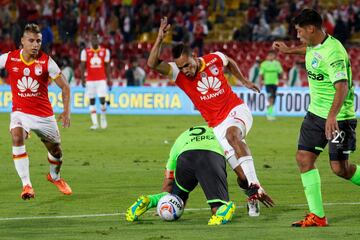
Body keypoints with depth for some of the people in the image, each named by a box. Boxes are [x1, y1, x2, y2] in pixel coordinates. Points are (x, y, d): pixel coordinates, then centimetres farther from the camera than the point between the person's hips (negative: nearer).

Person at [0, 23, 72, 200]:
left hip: (44, 114, 1)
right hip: (20, 111, -1)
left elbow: (64, 87, -2)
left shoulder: (46, 61, -9)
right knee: (17, 137, -30)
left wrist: (66, 111, -11)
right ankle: (26, 185, -29)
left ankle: (55, 177, 47)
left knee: (56, 150, 12)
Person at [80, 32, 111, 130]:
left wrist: (109, 79, 6)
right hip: (90, 80, 1)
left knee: (102, 99, -11)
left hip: (101, 80, 0)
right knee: (92, 101, 2)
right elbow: (83, 66, 1)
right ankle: (95, 123, 5)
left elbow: (107, 66, 8)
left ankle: (103, 117, 16)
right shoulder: (85, 52, 0)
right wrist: (82, 78, -8)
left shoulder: (105, 51, 3)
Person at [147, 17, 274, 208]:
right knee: (237, 167, -10)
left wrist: (243, 80, 21)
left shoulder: (215, 59, -6)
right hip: (217, 124, 2)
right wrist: (160, 39, -34)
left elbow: (229, 63, 20)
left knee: (232, 134, -34)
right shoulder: (178, 73, -8)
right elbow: (152, 63, -25)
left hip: (236, 110, -2)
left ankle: (254, 183, -41)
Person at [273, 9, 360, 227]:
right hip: (316, 112, 9)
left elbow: (342, 87, -34)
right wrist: (289, 50, 43)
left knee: (340, 168, -8)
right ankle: (317, 216, 1)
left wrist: (332, 116, -46)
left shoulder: (333, 52, -24)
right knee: (304, 158, -1)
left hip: (339, 117, -9)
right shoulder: (314, 46, 4)